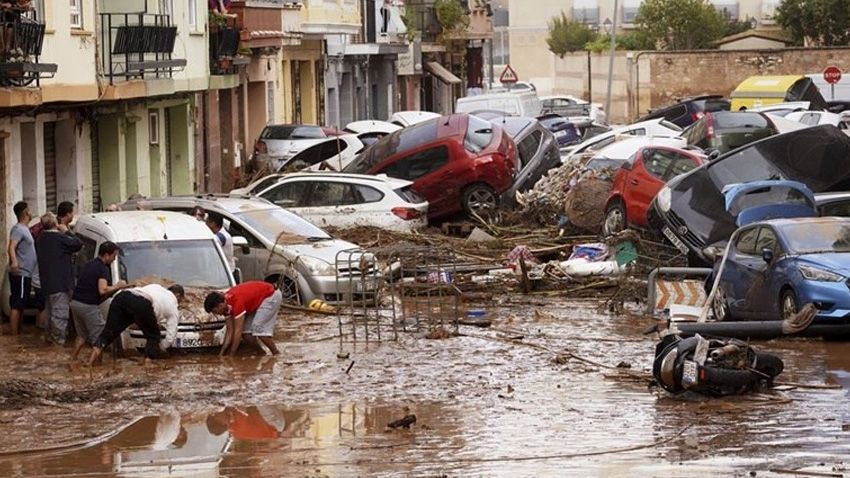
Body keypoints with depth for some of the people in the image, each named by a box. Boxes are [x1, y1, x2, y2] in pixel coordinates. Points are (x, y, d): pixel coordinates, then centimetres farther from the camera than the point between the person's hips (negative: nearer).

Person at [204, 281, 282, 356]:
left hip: (271, 296, -9)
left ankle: (277, 355, -9)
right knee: (247, 328, -1)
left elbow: (238, 331, -32)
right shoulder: (226, 305, -7)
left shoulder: (236, 302, -34)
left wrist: (231, 356, -26)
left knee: (258, 328, -19)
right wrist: (222, 353, -4)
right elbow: (230, 330, -1)